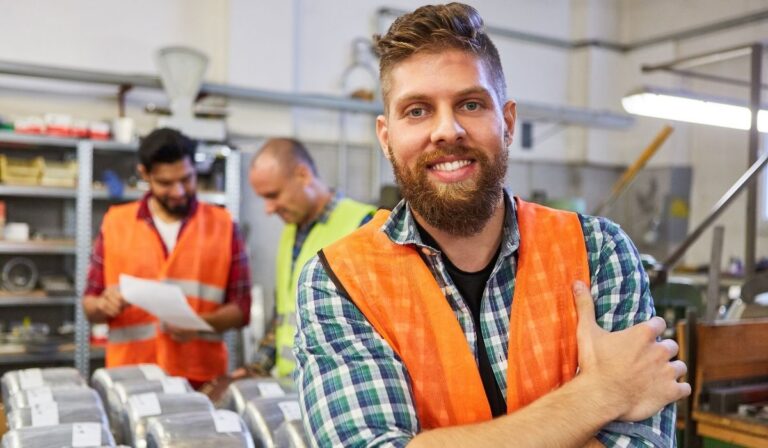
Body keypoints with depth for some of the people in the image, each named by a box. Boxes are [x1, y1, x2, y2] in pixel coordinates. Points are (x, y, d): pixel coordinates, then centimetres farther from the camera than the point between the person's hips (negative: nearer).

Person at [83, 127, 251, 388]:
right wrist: (104, 305, -14)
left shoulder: (223, 225, 2)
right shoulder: (115, 223, 4)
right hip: (130, 377, 1)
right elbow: (90, 305, 7)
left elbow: (241, 308, 1)